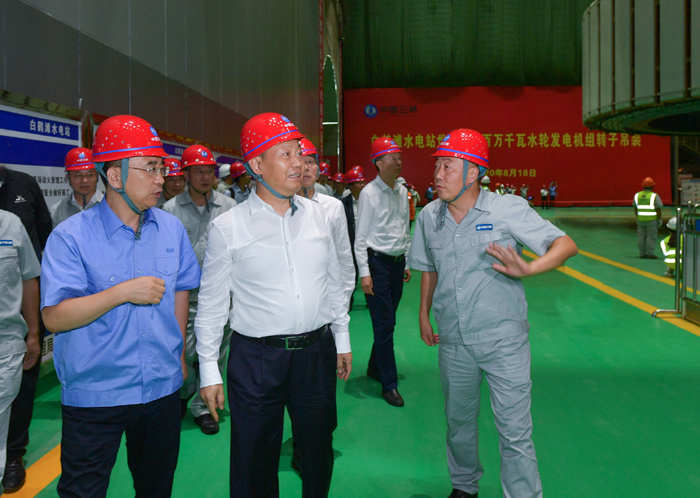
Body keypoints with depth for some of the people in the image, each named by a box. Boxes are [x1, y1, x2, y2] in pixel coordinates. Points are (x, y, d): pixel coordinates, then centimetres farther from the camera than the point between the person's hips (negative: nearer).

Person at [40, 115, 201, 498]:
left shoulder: (171, 229, 3)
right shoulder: (71, 236, -12)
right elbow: (54, 317, -19)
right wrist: (124, 292, -24)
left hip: (162, 389, 5)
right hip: (94, 393, -4)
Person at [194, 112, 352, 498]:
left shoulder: (317, 215, 4)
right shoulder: (227, 227, -6)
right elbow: (211, 304, -2)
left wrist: (342, 339, 15)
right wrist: (209, 370, -2)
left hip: (316, 351, 3)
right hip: (256, 356, -3)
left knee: (318, 452, 17)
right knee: (254, 462, 8)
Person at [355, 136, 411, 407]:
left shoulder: (402, 192, 9)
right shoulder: (369, 193, -9)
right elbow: (360, 236, -9)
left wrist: (407, 263, 16)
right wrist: (364, 272, -14)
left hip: (397, 262, 6)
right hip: (377, 262, -6)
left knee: (388, 322, 14)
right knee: (384, 324, -5)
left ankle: (374, 369, 30)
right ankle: (389, 384, 3)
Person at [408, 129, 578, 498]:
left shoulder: (508, 209, -10)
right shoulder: (428, 218, 3)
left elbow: (566, 245, -12)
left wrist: (528, 269, -28)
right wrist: (424, 316, 19)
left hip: (503, 342, -4)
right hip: (453, 342, 4)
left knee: (515, 432, -1)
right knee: (458, 422, 19)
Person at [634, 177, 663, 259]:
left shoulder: (637, 195, 3)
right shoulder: (654, 196, -10)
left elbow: (635, 208, 8)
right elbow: (658, 209, -10)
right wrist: (659, 219, -2)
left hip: (640, 220, 4)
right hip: (652, 220, -4)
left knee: (641, 236, 9)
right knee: (651, 237, 1)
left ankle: (642, 254, 12)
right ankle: (649, 254, 0)